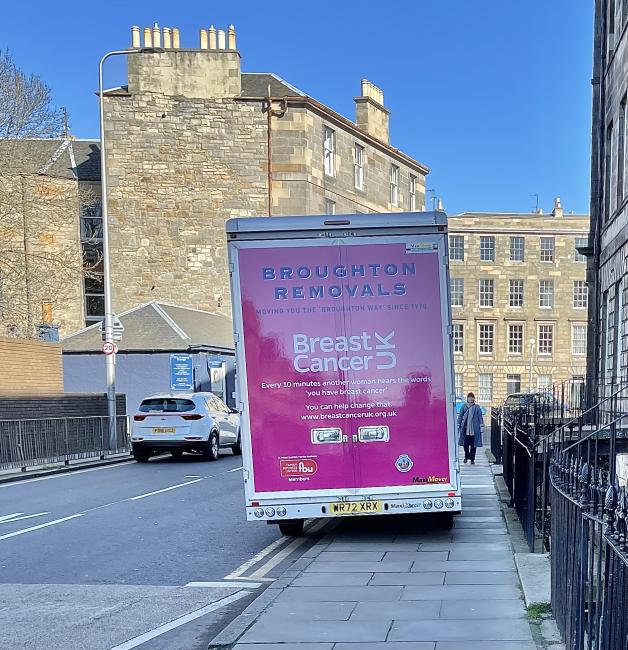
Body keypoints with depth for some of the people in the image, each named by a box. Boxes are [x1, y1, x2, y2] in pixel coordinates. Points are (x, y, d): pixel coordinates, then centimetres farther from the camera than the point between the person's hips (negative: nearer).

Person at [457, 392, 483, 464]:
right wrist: (458, 425, 5)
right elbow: (460, 416, 8)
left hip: (474, 429, -1)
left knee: (473, 444, 2)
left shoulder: (477, 407, 2)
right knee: (465, 444, 3)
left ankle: (472, 459, 13)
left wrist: (481, 426, 0)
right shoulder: (464, 407, 5)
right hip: (465, 428, 1)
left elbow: (480, 417, 4)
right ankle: (466, 457, 23)